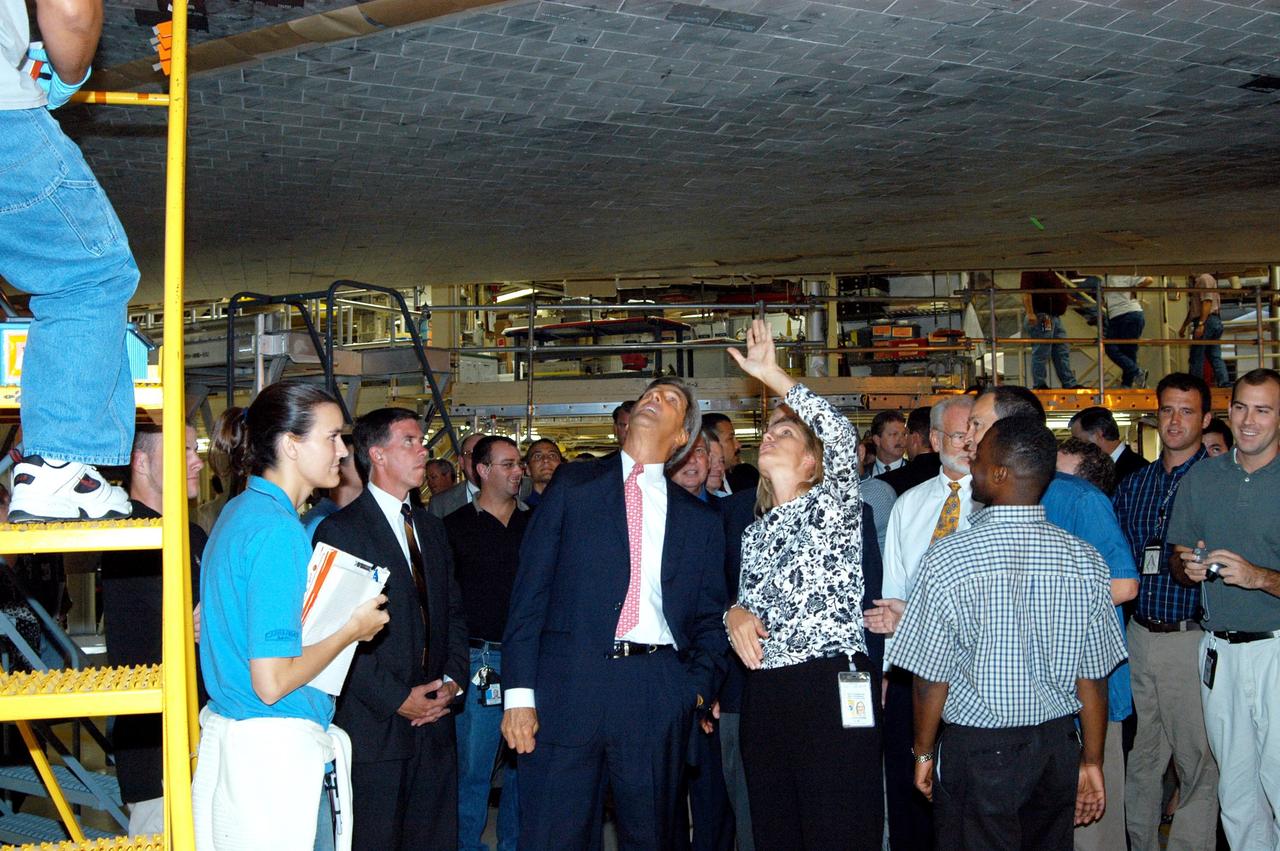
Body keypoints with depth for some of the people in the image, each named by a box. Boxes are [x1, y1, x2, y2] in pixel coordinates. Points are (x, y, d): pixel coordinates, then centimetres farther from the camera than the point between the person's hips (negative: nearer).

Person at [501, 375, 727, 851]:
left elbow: (709, 619, 15)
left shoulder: (701, 520, 14)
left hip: (658, 698, 2)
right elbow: (530, 592, 2)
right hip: (568, 687, -1)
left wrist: (698, 687, -2)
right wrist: (519, 691, -5)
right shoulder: (574, 485, 8)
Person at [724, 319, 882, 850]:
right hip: (764, 693, 7)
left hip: (832, 690, -6)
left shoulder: (834, 504, 1)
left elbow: (842, 434, -17)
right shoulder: (756, 531, 19)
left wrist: (770, 374, -13)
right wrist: (735, 613, 0)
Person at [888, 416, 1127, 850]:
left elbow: (931, 680, -11)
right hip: (1058, 746, 4)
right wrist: (1092, 762, 11)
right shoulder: (1085, 560, -6)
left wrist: (924, 753, 3)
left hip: (976, 749, -4)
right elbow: (1092, 678, -1)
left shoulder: (948, 558, -17)